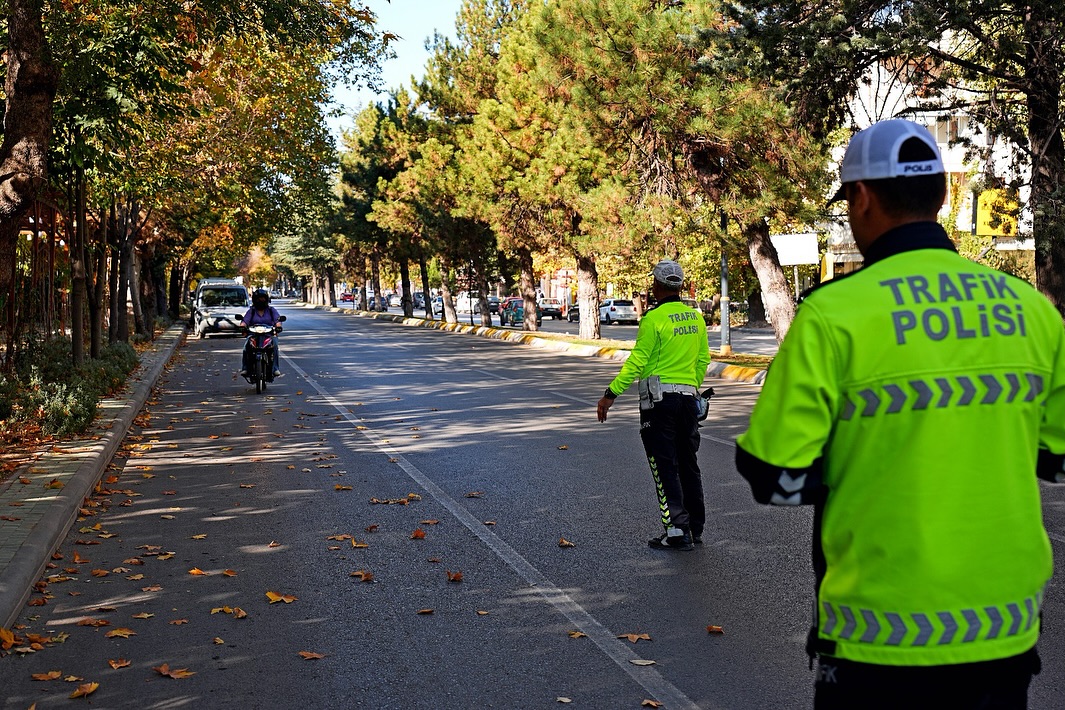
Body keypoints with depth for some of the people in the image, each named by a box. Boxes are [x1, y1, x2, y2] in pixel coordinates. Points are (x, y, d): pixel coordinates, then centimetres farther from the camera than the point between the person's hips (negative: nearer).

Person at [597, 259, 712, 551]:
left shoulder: (654, 319, -13)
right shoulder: (696, 317, 8)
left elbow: (636, 362, -15)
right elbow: (703, 359, 15)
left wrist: (610, 394, -12)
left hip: (659, 398, -7)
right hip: (688, 396, 7)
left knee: (665, 467, -2)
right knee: (688, 464, 15)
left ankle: (677, 530, -3)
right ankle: (695, 529, 21)